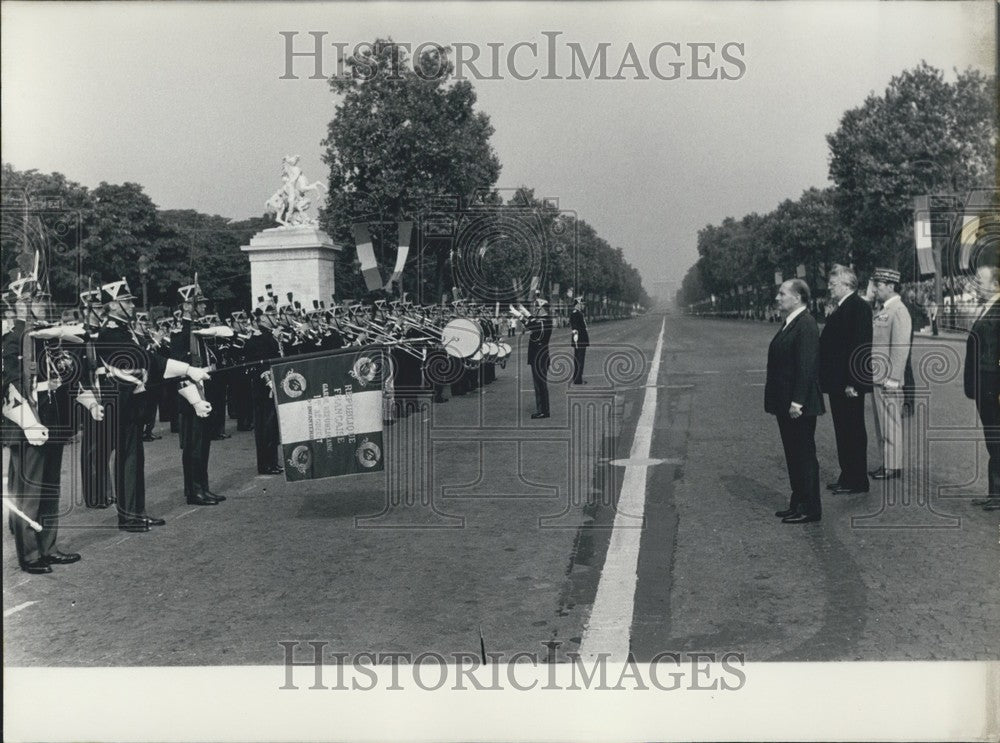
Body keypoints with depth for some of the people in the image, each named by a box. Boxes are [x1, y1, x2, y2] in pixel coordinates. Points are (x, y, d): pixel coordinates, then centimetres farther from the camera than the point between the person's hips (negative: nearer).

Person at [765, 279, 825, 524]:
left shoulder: (806, 325, -16)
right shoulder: (789, 324, 14)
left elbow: (806, 365, -21)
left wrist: (797, 401, -24)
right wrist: (775, 401, 16)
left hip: (799, 406, -10)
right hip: (785, 404, 10)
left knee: (804, 455, -1)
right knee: (793, 455, 15)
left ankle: (810, 509, 7)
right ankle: (798, 503, 24)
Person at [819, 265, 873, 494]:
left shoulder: (858, 307, -15)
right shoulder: (840, 308, 15)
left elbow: (859, 346, -21)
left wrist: (852, 382, -23)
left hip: (849, 384, -10)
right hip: (837, 382, 10)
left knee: (853, 431, -1)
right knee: (843, 431, 15)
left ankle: (857, 481, 8)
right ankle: (847, 477, 25)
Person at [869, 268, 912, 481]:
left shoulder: (899, 311, -14)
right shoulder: (882, 311, 15)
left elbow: (901, 348, -19)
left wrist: (892, 379, -20)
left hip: (889, 380, -9)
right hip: (877, 378, 9)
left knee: (891, 424, -3)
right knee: (882, 425, 14)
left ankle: (894, 467, 4)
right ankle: (886, 463, 22)